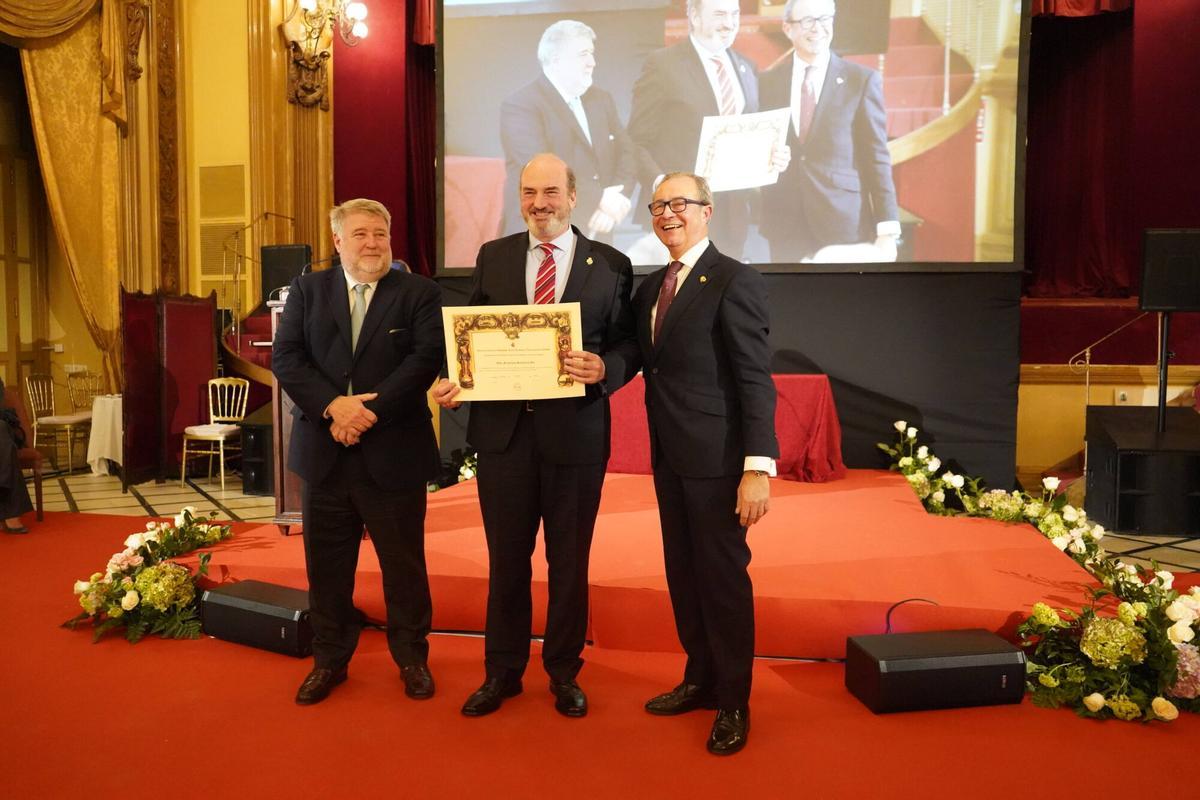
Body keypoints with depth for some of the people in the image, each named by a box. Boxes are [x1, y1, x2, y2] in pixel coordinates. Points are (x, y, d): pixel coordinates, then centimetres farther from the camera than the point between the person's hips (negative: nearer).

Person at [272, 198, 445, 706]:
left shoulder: (419, 293, 1)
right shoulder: (307, 290, 9)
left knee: (404, 565, 9)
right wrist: (333, 406, -16)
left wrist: (370, 410, -18)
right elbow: (285, 358, -1)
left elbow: (426, 359, -11)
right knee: (326, 567, 13)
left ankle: (412, 658, 26)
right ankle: (330, 660, 30)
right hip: (324, 454, 3)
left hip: (394, 454, -2)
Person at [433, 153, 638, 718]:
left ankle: (564, 673, 31)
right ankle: (502, 672, 31)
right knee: (506, 560, 13)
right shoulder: (492, 257, 8)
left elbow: (628, 345, 0)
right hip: (503, 429, 2)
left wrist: (605, 369, -21)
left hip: (575, 432, -2)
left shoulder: (610, 265, 1)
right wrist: (452, 381, -10)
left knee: (569, 562, 12)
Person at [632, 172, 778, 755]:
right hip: (669, 454, 7)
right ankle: (700, 679, 33)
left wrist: (758, 467, -21)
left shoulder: (735, 281, -11)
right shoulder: (651, 287, 13)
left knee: (724, 576, 4)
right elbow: (648, 361, 13)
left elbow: (756, 379, -16)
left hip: (715, 455, -7)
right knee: (682, 573, 16)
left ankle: (733, 703, 21)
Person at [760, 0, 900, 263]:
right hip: (783, 227, 2)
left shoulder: (862, 80, 1)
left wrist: (887, 230, -7)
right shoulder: (768, 82, 8)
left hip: (845, 224, -2)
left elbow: (876, 159, -2)